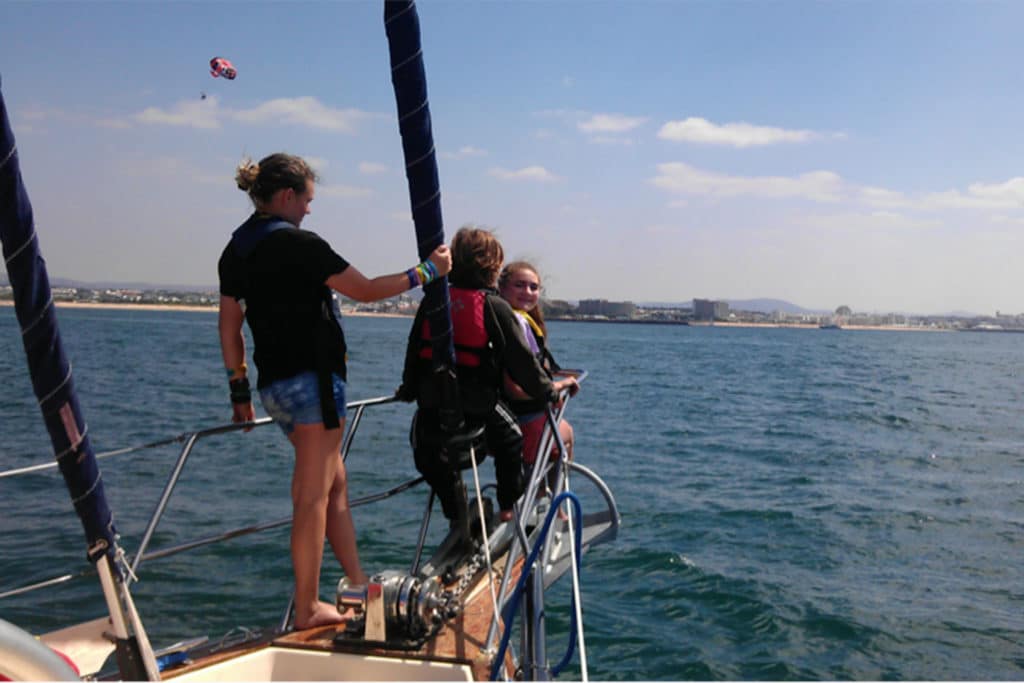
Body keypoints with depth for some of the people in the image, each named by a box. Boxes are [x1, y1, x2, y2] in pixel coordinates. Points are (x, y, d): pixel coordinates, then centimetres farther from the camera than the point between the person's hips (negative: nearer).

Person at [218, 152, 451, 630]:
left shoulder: (235, 250, 11)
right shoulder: (296, 244, -13)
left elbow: (229, 328, 13)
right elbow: (366, 291, -9)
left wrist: (240, 390, 19)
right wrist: (427, 271, 2)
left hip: (275, 383, 9)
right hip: (312, 379, -9)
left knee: (335, 484, 16)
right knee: (313, 496, -1)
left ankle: (359, 587, 23)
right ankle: (308, 608, 7)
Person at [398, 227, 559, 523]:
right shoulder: (495, 307, -6)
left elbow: (414, 349, 12)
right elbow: (521, 359, -5)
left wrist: (408, 389, 26)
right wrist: (547, 390, 9)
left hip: (432, 402, 3)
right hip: (478, 404, -3)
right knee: (511, 441, 23)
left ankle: (456, 515, 22)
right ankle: (508, 508, 27)